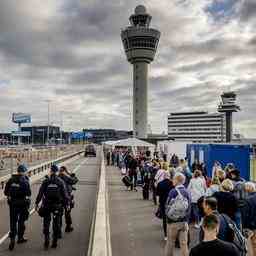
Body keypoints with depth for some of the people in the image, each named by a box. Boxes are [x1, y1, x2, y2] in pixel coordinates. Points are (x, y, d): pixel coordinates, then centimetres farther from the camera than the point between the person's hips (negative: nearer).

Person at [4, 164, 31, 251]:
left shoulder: (11, 180, -2)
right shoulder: (25, 181, -13)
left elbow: (5, 192, 1)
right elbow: (28, 193, -14)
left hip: (12, 204, 2)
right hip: (22, 204, -2)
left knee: (13, 222, 8)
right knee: (21, 221, 15)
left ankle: (12, 239, -4)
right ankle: (20, 238, 26)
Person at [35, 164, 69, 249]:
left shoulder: (45, 181, -3)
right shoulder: (60, 182, -3)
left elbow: (40, 193, -4)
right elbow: (65, 194, -3)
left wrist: (36, 203, 2)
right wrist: (67, 204, 3)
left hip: (46, 205, 0)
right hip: (57, 205, 0)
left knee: (46, 224, 10)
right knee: (56, 224, 10)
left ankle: (46, 242, 5)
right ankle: (54, 242, 15)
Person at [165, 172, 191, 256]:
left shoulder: (173, 191, -15)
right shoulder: (187, 192, -4)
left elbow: (168, 206, -12)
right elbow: (189, 209, 0)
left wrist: (168, 216, 5)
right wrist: (186, 221, 9)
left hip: (172, 221, -3)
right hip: (184, 222, 3)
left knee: (170, 242, 14)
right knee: (184, 243, 10)